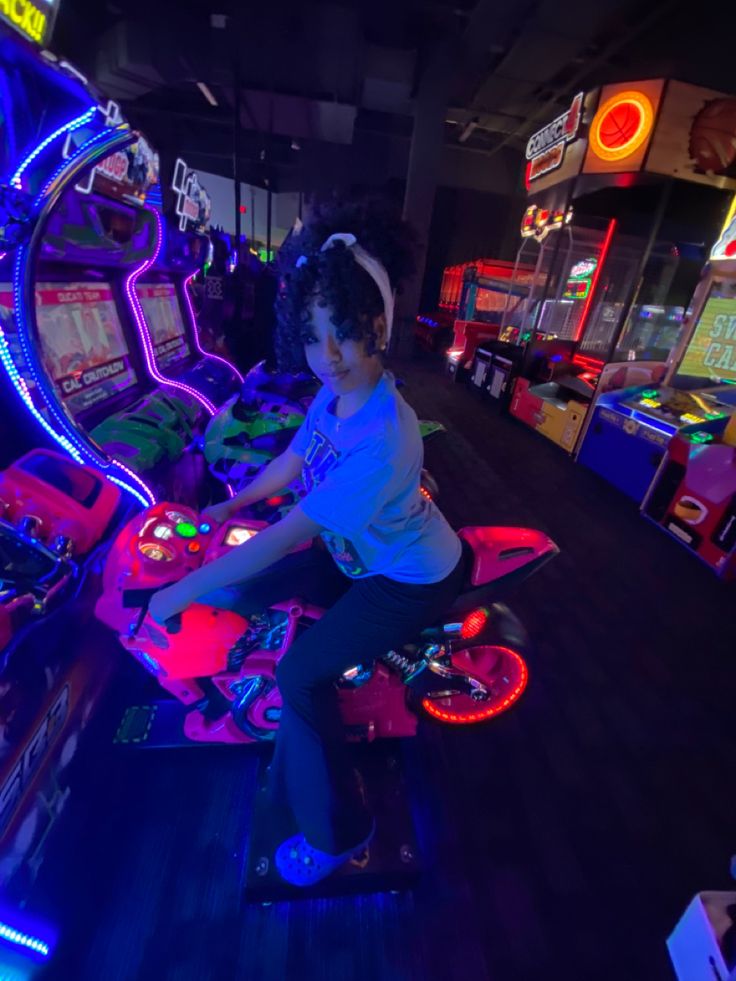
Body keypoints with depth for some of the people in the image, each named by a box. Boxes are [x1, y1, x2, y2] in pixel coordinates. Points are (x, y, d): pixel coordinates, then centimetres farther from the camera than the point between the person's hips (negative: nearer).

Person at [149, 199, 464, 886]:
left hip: (410, 580, -8)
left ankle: (336, 833, 21)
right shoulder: (333, 394, -10)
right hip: (357, 554, 8)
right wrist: (229, 506, 14)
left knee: (300, 676, -9)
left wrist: (184, 590, -21)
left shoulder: (382, 441, -37)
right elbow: (293, 460, 7)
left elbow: (286, 536, -33)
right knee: (241, 592, 9)